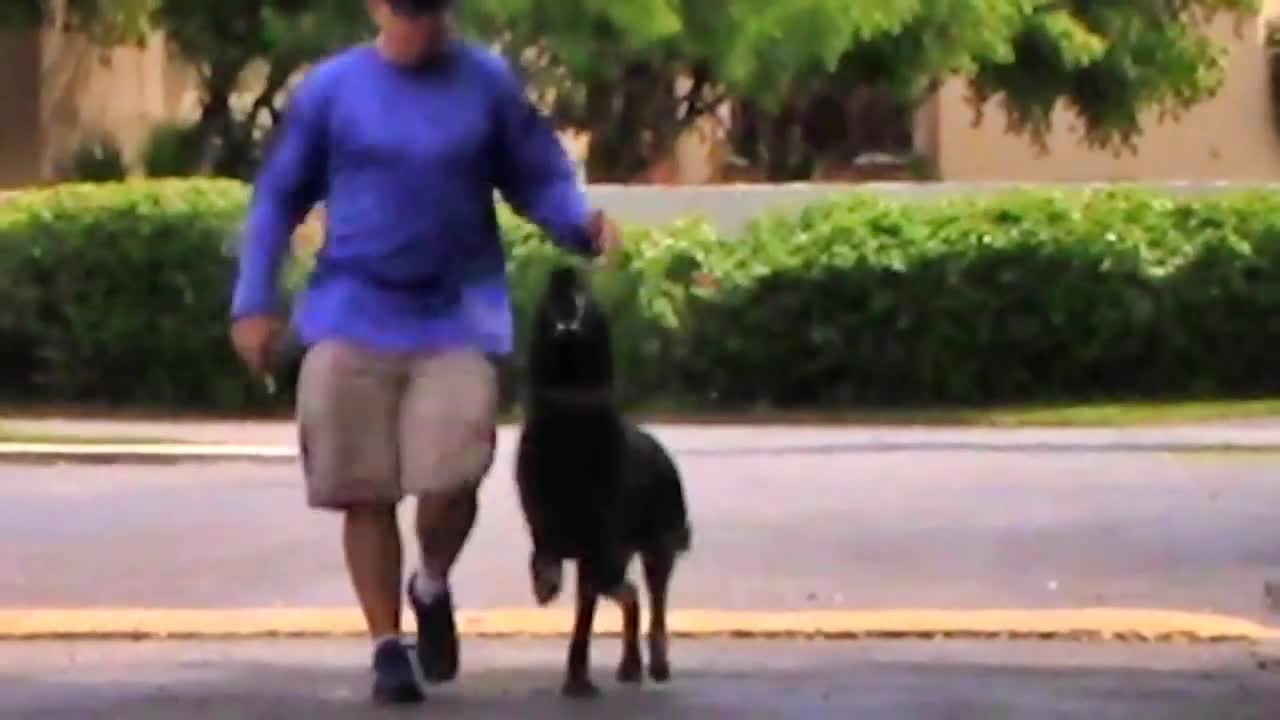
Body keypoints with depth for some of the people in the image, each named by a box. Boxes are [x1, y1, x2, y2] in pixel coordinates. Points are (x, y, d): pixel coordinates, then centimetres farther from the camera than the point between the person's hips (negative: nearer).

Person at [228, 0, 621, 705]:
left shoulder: (489, 84, 1)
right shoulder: (329, 88, 0)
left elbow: (540, 179, 7)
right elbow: (278, 197, 7)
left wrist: (582, 224, -13)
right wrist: (254, 302, 2)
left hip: (457, 318, 0)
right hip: (354, 318, 1)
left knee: (449, 481, -13)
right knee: (366, 493, 1)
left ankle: (432, 588, 19)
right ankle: (387, 646, 16)